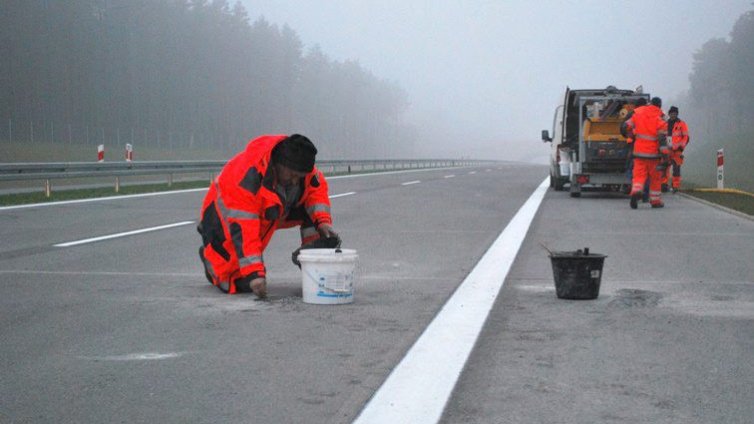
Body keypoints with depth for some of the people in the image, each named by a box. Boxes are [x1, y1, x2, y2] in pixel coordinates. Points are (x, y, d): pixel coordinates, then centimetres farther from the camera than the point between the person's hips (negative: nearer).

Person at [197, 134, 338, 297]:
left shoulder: (298, 165, -21)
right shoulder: (247, 179, -40)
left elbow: (317, 188, -3)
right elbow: (243, 230, -41)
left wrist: (323, 221, -21)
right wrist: (254, 274, -44)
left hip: (267, 211, 6)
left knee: (311, 211, -12)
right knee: (240, 283, -15)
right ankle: (209, 253, 13)